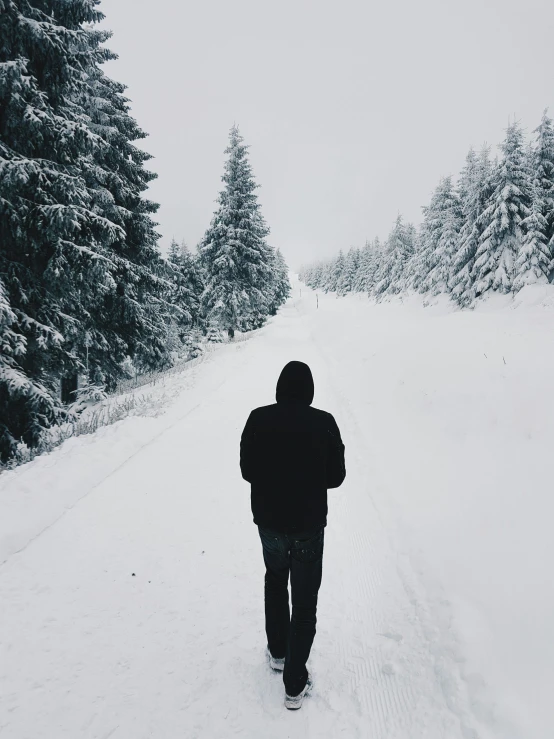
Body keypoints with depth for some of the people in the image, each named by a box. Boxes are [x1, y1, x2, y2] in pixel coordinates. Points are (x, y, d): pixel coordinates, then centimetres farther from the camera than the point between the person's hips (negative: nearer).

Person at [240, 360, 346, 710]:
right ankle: (295, 683, 19)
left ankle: (278, 651, 39)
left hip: (269, 523, 2)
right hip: (309, 525, -2)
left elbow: (247, 471, -3)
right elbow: (336, 477, -7)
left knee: (275, 580, 29)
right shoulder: (324, 422, -15)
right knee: (305, 601, 11)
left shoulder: (258, 419, -11)